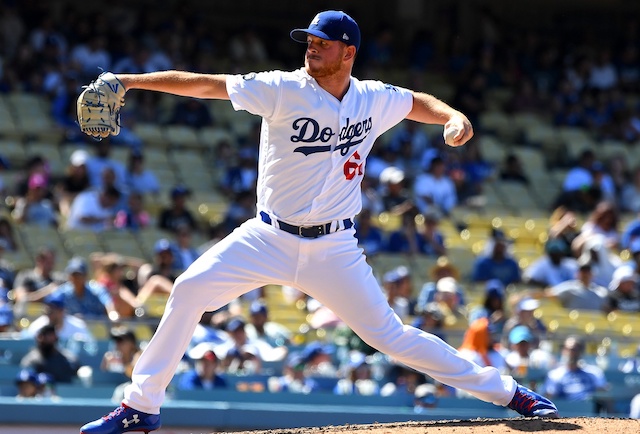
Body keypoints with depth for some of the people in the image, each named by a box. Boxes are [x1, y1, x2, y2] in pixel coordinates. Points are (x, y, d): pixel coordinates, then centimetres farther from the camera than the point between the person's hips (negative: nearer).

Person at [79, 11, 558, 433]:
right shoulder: (284, 90, -11)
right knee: (188, 291, -16)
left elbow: (420, 102, 19)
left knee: (389, 335, -1)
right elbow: (204, 84, -15)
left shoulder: (374, 99, -1)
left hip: (334, 250, 0)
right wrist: (129, 81, -22)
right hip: (269, 238, 0)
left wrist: (455, 117, -3)